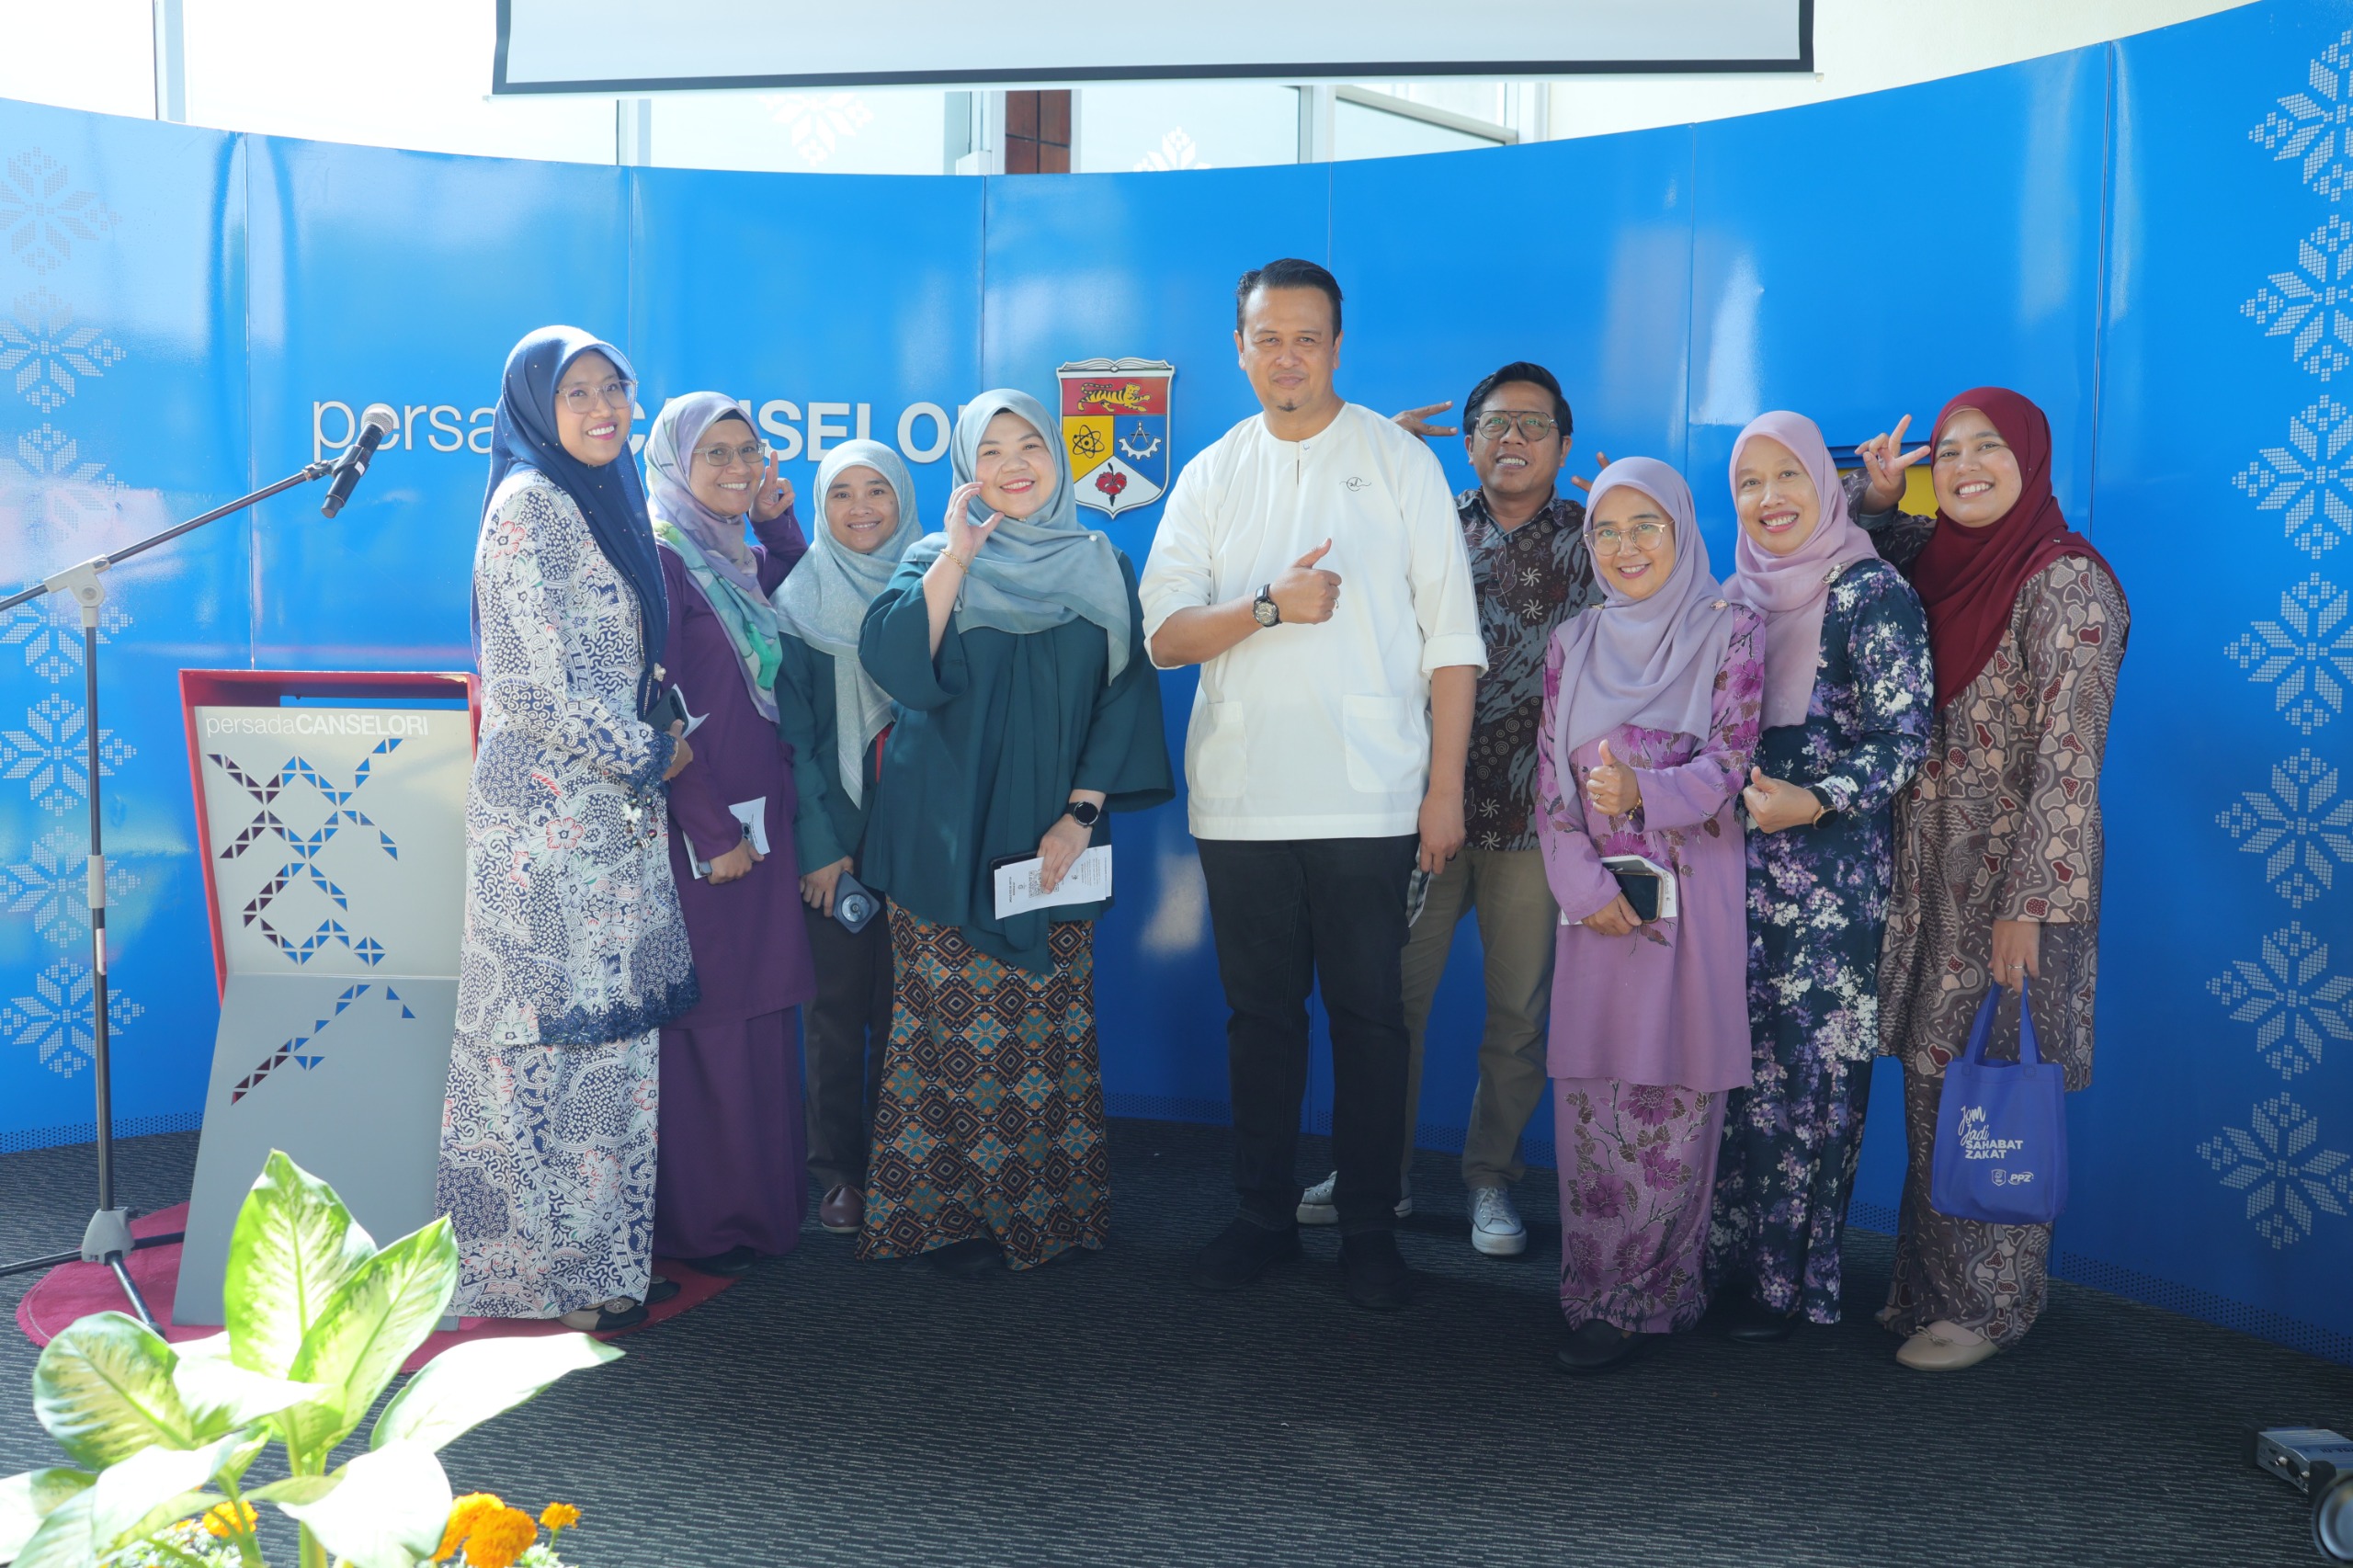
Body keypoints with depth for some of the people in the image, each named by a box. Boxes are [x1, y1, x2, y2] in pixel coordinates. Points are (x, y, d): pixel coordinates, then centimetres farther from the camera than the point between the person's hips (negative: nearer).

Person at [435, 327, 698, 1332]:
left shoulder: (603, 505, 17)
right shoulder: (530, 505, -10)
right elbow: (548, 678, -16)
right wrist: (648, 755, -8)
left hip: (613, 808, 9)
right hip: (550, 812, -9)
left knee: (607, 1032, 11)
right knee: (553, 1032, -2)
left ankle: (596, 1243, 20)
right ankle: (552, 1264, 8)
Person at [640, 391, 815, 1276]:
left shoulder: (745, 559, 15)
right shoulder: (661, 559, -9)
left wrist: (780, 524, 5)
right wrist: (714, 832, -16)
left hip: (760, 815, 8)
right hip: (699, 826, -8)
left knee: (760, 1018, 12)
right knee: (706, 1020, -2)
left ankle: (762, 1202, 23)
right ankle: (698, 1224, 9)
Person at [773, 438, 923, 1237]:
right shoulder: (800, 601, 4)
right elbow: (792, 730, 1)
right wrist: (821, 844, -7)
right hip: (833, 833, -1)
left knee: (904, 1004, 2)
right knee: (838, 1004, 3)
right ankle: (840, 1171, 14)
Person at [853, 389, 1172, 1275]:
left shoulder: (1102, 571, 9)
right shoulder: (937, 563, 5)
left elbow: (1125, 698, 4)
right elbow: (892, 661, -13)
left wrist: (1082, 811, -5)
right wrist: (956, 555, -16)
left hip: (1053, 839, 2)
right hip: (947, 836, -1)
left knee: (1051, 1028, 3)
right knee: (952, 1027, -2)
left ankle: (1050, 1210, 15)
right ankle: (946, 1212, 9)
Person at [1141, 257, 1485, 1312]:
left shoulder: (1400, 462, 4)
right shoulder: (1211, 476, 11)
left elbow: (1450, 636, 1)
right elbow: (1163, 634, 2)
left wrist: (1446, 787, -5)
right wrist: (1269, 605, -15)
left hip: (1370, 800, -2)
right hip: (1240, 800, 3)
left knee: (1369, 1016, 2)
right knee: (1260, 1012, 10)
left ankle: (1369, 1228, 15)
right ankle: (1265, 1215, 23)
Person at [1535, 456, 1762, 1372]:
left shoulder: (1730, 631, 2)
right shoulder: (1573, 645, 12)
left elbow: (1730, 761, -6)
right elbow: (1550, 783, 8)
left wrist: (1645, 795, -24)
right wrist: (1583, 883, -7)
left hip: (1691, 899, -3)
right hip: (1597, 901, 3)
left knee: (1673, 1104, -2)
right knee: (1590, 1100, 2)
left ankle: (1645, 1297, 9)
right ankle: (1595, 1292, 12)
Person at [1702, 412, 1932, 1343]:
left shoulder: (1873, 595, -5)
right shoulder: (1734, 598, 14)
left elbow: (1902, 739, -11)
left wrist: (1815, 800, -24)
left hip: (1831, 874, -5)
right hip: (1734, 867, 6)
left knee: (1809, 1072, -3)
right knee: (1732, 1065, 7)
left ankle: (1789, 1282, 9)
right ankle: (1724, 1264, 18)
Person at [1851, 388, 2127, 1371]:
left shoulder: (2066, 581, -13)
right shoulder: (1942, 565, 8)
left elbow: (2067, 758, -17)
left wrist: (2029, 904, -20)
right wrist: (1879, 498, 8)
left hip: (2012, 880, -7)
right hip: (1935, 876, 7)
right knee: (1933, 1085, 13)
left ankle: (1989, 1303, 18)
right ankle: (1932, 1283, 27)